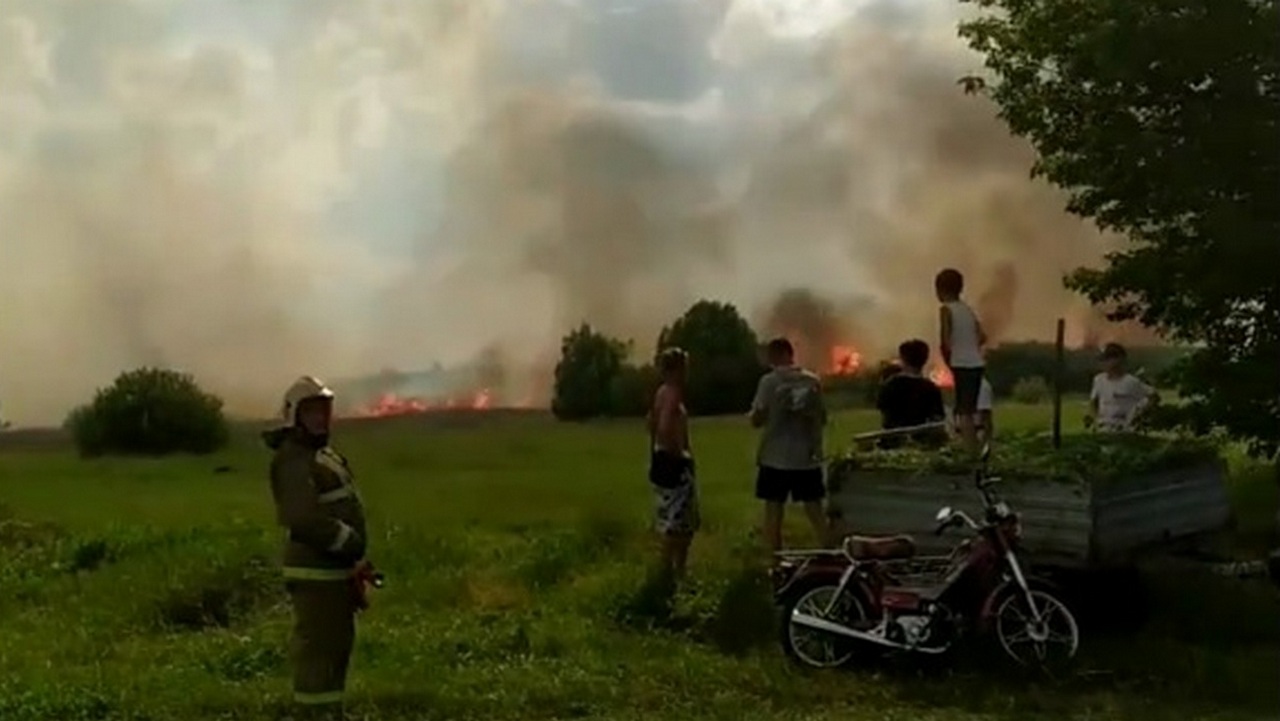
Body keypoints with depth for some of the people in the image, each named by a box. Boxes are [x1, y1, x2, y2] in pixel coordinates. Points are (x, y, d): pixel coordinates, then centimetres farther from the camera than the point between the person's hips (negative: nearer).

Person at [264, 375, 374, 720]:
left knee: (337, 646, 19)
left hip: (335, 568, 11)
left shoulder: (324, 454, 15)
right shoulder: (294, 459, -17)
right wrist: (351, 545, -21)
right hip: (316, 572, -11)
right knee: (316, 649, -7)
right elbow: (305, 519, -28)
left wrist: (353, 561, 17)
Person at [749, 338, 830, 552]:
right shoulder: (813, 380, 1)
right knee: (815, 511, 12)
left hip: (775, 458, -3)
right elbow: (822, 418, 8)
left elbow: (757, 420, -10)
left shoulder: (769, 381, -10)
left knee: (773, 512, 6)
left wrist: (755, 413, 11)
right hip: (807, 457, 3)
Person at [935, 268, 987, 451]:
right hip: (977, 364, 7)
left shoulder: (946, 309, -6)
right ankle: (975, 450, 13)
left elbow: (945, 341, -13)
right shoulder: (968, 309, 14)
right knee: (970, 410, 13)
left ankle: (971, 452, -13)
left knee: (963, 412, -7)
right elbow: (983, 337, 11)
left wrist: (948, 360, 0)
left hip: (961, 365, -7)